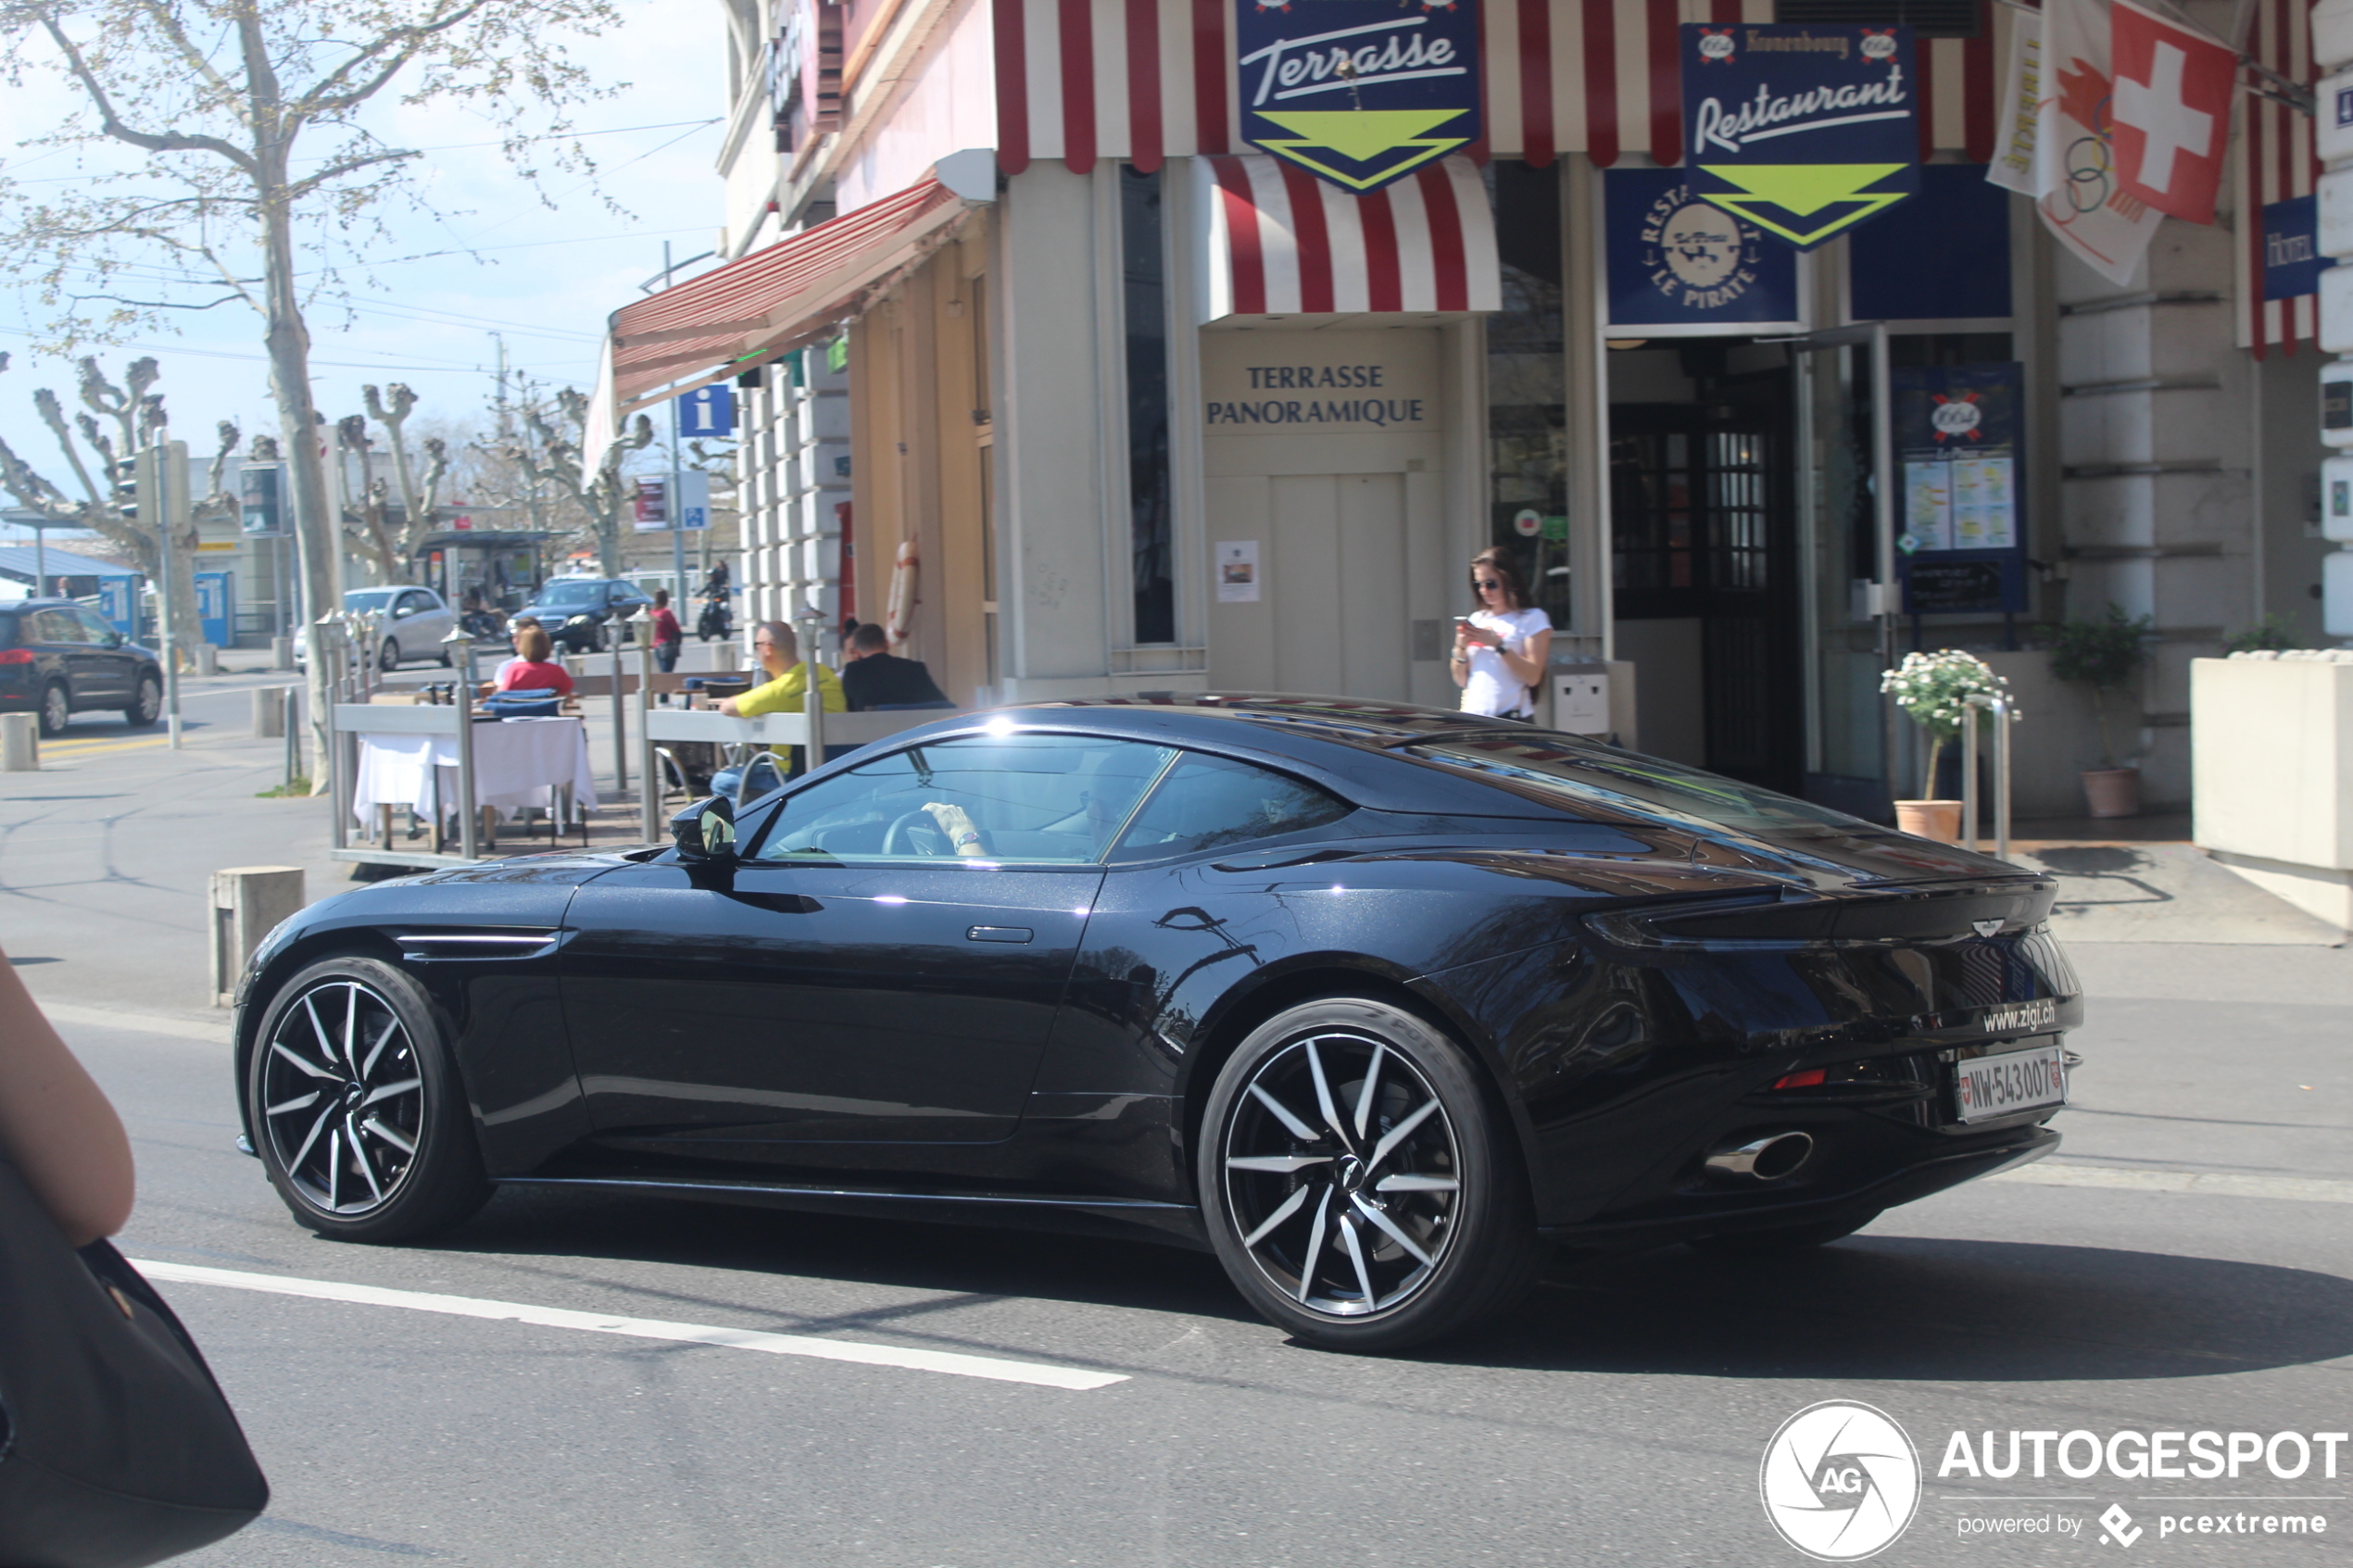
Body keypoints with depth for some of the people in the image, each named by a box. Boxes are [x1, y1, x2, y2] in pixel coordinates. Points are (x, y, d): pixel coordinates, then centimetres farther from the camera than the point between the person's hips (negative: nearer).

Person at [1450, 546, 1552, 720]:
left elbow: (1533, 676, -8)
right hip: (1473, 717, 4)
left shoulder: (1532, 619, 3)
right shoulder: (1476, 619, 17)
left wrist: (1498, 644, -13)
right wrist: (1460, 648, 0)